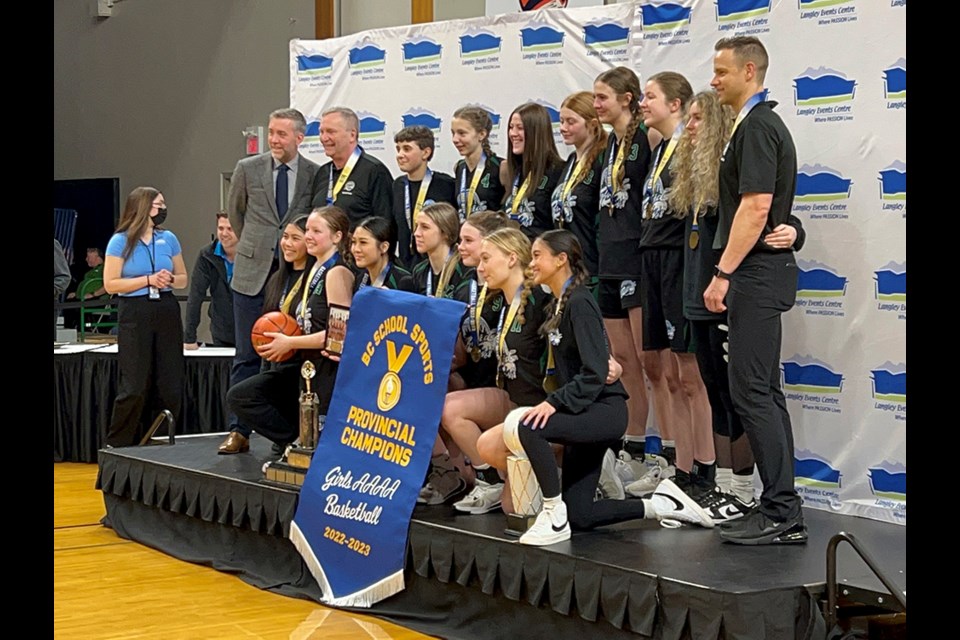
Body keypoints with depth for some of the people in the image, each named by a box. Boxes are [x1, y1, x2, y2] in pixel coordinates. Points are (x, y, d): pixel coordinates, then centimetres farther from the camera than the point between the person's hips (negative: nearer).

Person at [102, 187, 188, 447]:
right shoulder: (120, 241, -2)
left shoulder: (168, 238, 8)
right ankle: (116, 446, 6)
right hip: (134, 315, -4)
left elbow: (183, 279, 16)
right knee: (135, 388, -7)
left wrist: (169, 279, -6)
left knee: (170, 386, 1)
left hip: (167, 311, 4)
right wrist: (149, 280, -14)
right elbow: (110, 284, -7)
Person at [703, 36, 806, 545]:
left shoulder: (756, 127, -13)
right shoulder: (763, 123, 18)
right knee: (763, 392, 11)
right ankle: (780, 509, 14)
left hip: (756, 273, -11)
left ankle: (782, 513, -9)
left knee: (752, 392, -10)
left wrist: (723, 273, -21)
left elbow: (755, 206, -22)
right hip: (760, 273, 11)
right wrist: (730, 272, 22)